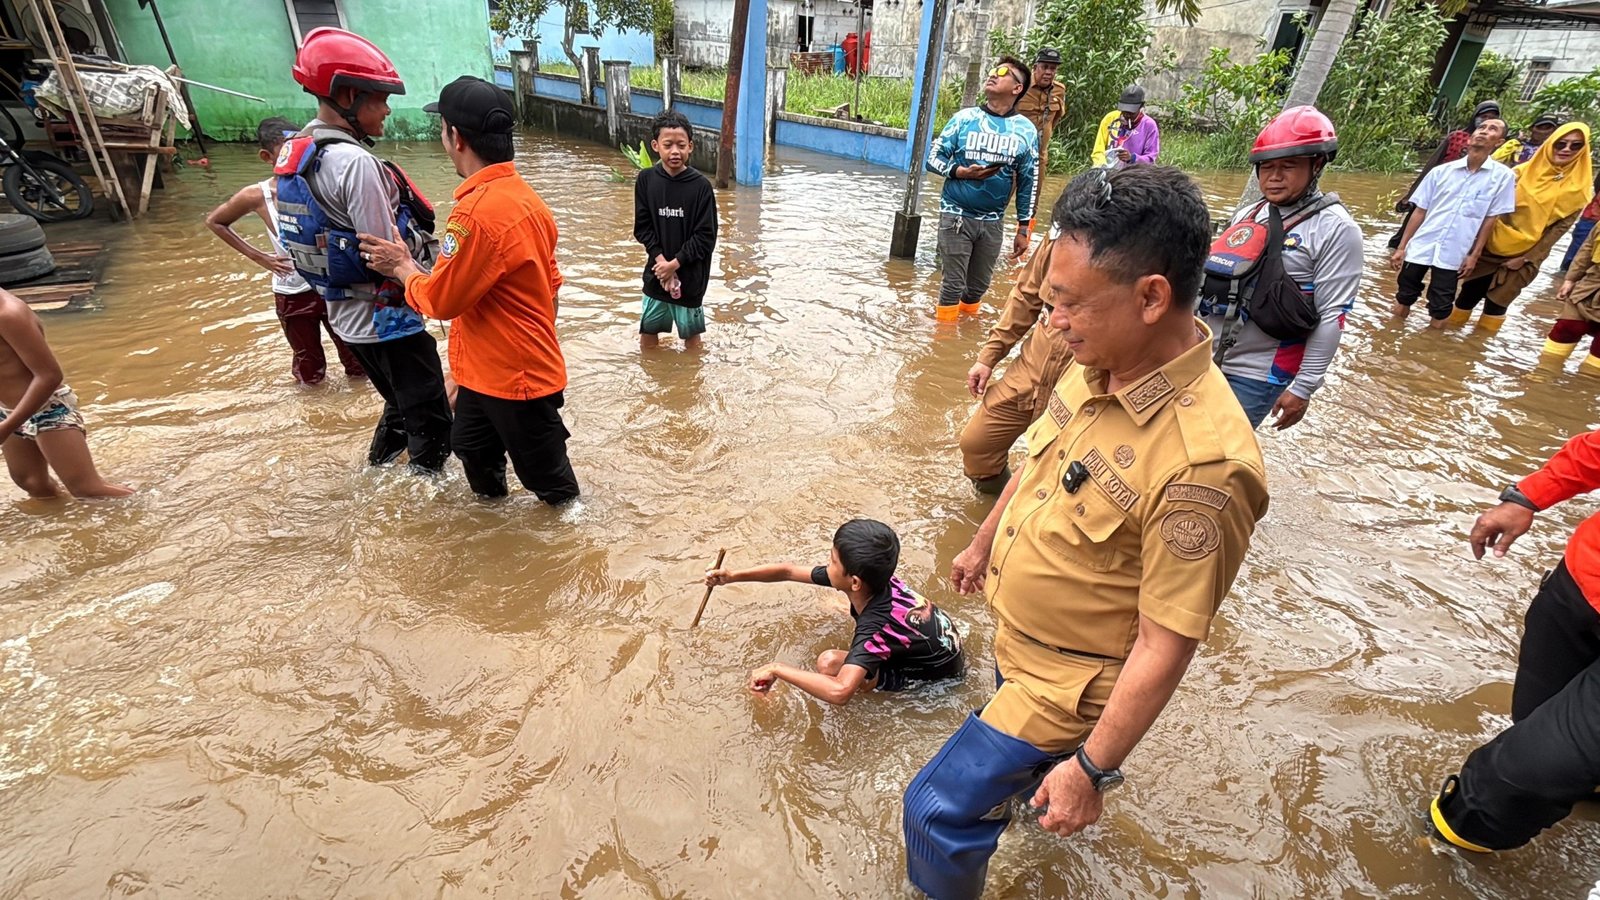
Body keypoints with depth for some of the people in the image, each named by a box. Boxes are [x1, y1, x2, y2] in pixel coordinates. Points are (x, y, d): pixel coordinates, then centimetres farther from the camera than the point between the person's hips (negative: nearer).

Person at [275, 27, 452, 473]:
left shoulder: (294, 155, 7)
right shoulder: (355, 162, -22)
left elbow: (332, 236, 12)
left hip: (347, 314, 10)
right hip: (387, 317, -10)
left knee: (400, 407, 27)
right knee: (431, 422, 4)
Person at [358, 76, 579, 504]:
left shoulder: (478, 211, -26)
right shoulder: (524, 196, 4)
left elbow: (441, 300, -19)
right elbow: (549, 284, 12)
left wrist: (403, 267, 0)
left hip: (516, 378, -10)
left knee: (547, 477, 9)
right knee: (473, 451, 27)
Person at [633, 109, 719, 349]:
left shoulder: (701, 186, -11)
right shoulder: (646, 180, -4)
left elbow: (706, 237, -11)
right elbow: (642, 227, -1)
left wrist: (675, 263, -14)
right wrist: (660, 259, -13)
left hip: (690, 273, -3)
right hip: (656, 271, 3)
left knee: (690, 331, 11)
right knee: (648, 330, 14)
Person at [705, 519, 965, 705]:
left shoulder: (875, 627, -38)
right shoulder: (873, 578, -17)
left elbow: (840, 692, -54)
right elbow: (790, 572, -7)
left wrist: (777, 669, -41)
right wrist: (734, 575, -8)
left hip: (940, 672, -7)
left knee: (829, 663, -25)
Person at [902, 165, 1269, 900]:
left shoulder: (1200, 463, -35)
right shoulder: (1097, 366, -11)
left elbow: (1166, 644, -26)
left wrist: (1091, 768, -17)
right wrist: (983, 543, 20)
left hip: (1065, 680, -7)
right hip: (1014, 639, 7)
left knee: (940, 811, 5)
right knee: (1020, 747, 34)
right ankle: (1063, 766, 67)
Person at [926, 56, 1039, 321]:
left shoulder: (1026, 130, 1)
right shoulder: (964, 118, -2)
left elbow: (1028, 183, 6)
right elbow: (933, 159, 0)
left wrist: (1023, 229, 5)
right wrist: (963, 172, -18)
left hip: (992, 222, 2)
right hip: (956, 215, -2)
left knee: (978, 286, 10)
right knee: (954, 284, 0)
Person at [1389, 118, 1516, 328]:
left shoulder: (1503, 176, -1)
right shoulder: (1441, 171, 2)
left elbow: (1490, 219, 2)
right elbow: (1420, 212, 5)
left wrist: (1474, 255, -1)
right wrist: (1401, 247, 2)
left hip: (1452, 255, -1)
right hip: (1419, 248, 1)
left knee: (1439, 313, 4)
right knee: (1402, 301, 10)